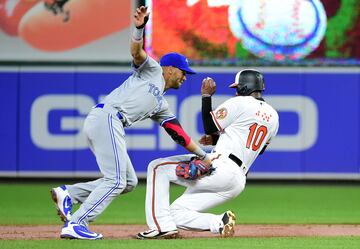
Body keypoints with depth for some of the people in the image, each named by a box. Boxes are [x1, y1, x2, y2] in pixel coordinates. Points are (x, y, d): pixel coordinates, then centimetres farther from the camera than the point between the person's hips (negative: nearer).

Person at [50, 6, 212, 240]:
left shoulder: (162, 106, 31)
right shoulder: (152, 70, 12)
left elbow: (179, 134, 28)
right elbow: (137, 51, -7)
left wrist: (204, 156, 23)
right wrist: (140, 27, -27)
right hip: (106, 118, -9)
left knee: (129, 181, 9)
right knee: (116, 181, -12)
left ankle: (68, 193, 3)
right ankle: (75, 224, -15)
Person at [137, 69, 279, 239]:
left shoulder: (240, 103, -4)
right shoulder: (273, 116, 19)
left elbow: (209, 127, -1)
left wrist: (206, 96, 9)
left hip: (220, 167, -9)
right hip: (238, 181, 9)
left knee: (157, 168, 2)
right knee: (176, 214, 14)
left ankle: (162, 226, -8)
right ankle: (220, 223, -4)